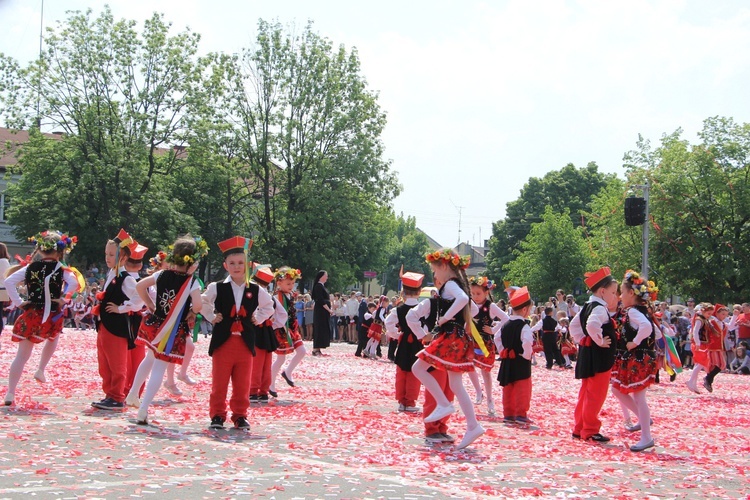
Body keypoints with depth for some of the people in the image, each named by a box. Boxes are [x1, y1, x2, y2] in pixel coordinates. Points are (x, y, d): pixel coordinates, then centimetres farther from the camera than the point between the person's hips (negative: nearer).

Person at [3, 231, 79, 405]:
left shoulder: (30, 268, 4)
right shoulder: (60, 269, -4)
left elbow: (9, 281, -3)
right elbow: (74, 283, -22)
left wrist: (18, 302, -1)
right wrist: (63, 299, -10)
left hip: (31, 315, 2)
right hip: (51, 316, -2)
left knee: (22, 355, 7)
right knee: (53, 338, 34)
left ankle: (10, 393, 3)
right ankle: (41, 370, 30)